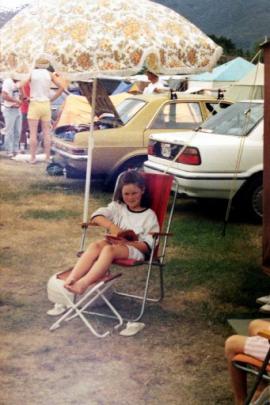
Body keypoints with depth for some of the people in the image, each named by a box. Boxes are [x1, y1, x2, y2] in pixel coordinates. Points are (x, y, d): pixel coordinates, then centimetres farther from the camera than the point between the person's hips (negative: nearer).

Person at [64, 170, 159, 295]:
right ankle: (70, 280, -52)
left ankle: (83, 284, -59)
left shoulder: (149, 215, 7)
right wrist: (111, 226, -17)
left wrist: (126, 242, -19)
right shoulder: (117, 207, 20)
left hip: (134, 249, -4)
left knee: (109, 249, -38)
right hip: (112, 242, 4)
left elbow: (147, 246, -2)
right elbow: (96, 216, 3)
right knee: (95, 245, -33)